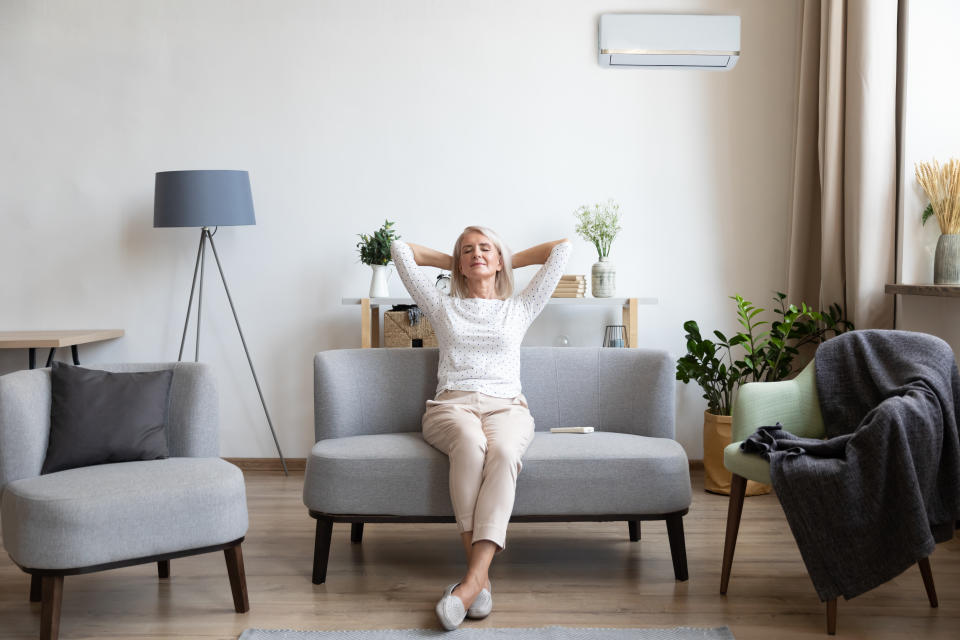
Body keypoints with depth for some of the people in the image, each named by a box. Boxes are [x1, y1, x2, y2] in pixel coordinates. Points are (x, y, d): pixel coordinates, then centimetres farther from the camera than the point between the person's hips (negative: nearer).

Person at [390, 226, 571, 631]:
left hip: (506, 407, 0)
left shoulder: (519, 308, 24)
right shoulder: (443, 307, 24)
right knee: (470, 442, -38)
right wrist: (451, 262, 33)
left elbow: (561, 248, 24)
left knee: (502, 451, -38)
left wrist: (510, 261, 31)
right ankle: (480, 575, -42)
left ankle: (472, 578, -49)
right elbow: (401, 249, 26)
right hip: (451, 405, 0)